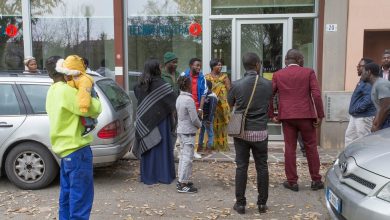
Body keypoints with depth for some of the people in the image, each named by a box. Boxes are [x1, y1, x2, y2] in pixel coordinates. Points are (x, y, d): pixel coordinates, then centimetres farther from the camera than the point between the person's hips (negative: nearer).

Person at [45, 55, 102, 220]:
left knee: (68, 194, 19)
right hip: (76, 149, -10)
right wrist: (93, 98, 1)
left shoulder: (52, 92, 13)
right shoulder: (66, 90, -18)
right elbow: (93, 109, -18)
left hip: (65, 147, 10)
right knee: (81, 197, -4)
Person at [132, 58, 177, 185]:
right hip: (160, 121, -5)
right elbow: (173, 101, -12)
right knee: (161, 146, 5)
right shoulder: (160, 84, -15)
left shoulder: (140, 84, 1)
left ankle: (147, 176, 19)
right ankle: (163, 175, 12)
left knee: (146, 146, 12)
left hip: (145, 122, 5)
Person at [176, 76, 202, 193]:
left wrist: (196, 124, 13)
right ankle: (183, 184, -3)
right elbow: (194, 118, -18)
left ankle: (181, 180, 22)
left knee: (183, 155, 15)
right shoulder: (189, 100, -19)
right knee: (187, 157, -5)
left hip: (181, 130, 9)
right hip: (188, 131, -9)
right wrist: (199, 125, 3)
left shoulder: (179, 98, 8)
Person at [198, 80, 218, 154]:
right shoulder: (204, 95, 10)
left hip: (207, 118, -9)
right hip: (202, 117, 9)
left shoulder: (212, 97, -15)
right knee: (201, 131, 15)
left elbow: (212, 109, -19)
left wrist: (209, 120, -21)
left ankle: (209, 148, 7)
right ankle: (200, 146, 26)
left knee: (210, 132, 1)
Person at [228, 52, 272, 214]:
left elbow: (230, 104, 8)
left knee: (241, 167, 6)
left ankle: (240, 203, 11)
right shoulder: (267, 84, -5)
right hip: (260, 132, 1)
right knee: (262, 167, 11)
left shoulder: (236, 85, -8)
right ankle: (262, 203, 18)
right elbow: (269, 104, 9)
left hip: (242, 132, 0)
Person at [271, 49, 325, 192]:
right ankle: (316, 180, 17)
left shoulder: (278, 75, 6)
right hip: (306, 115, -1)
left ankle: (292, 181, 11)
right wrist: (319, 115, -3)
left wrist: (271, 115, 9)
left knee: (290, 149, 6)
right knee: (311, 148, 10)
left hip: (287, 116, 1)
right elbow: (316, 95, -8)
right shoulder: (308, 72, 1)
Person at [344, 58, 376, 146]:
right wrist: (353, 110, 13)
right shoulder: (362, 80, 14)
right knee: (349, 135, 17)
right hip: (355, 116, 11)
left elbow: (368, 100, -27)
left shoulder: (369, 82, -18)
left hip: (364, 117, -11)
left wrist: (357, 109, -20)